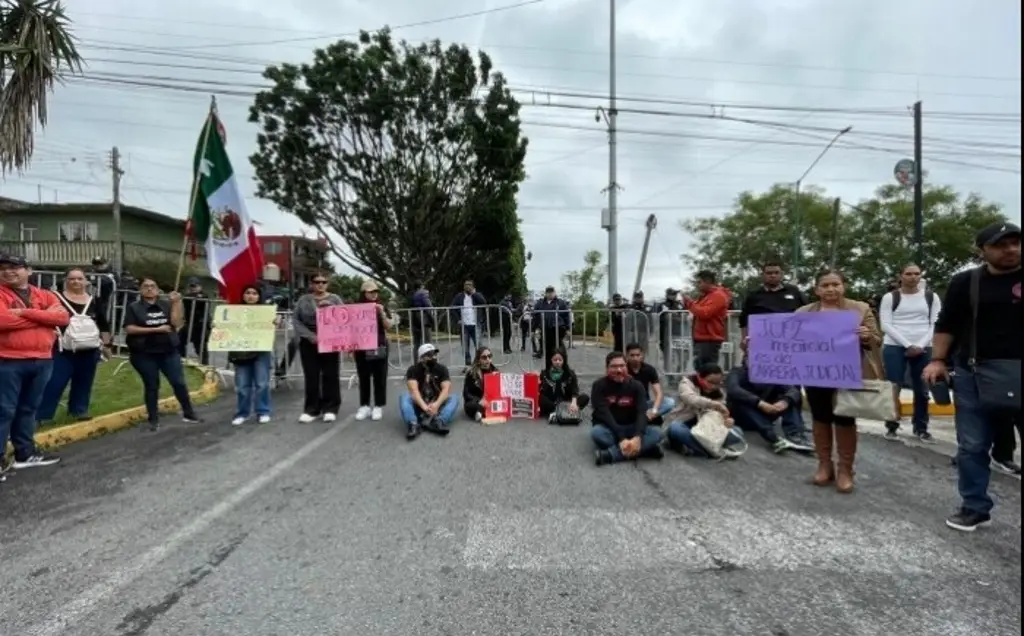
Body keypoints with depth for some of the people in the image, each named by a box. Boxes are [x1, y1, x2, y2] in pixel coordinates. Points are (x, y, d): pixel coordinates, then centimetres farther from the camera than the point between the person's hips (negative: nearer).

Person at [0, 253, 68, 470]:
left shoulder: (45, 295, 10)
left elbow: (63, 317, -5)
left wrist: (25, 312, -15)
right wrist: (45, 316, -10)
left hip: (42, 361, 5)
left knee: (28, 409, 15)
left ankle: (25, 453, 26)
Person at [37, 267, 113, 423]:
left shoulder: (95, 301, 8)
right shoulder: (56, 298, -3)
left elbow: (105, 324, 13)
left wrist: (106, 344, 10)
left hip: (89, 350, 3)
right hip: (63, 350, -3)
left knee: (83, 382, 12)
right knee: (54, 383, -2)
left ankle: (78, 410, 24)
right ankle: (42, 415, 6)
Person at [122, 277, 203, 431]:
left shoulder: (166, 305, 6)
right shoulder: (133, 308, 0)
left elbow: (176, 323, -7)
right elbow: (129, 329, -10)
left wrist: (176, 302, -12)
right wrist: (156, 329, -16)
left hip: (168, 351, 2)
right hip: (144, 354, -2)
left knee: (179, 382, 2)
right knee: (152, 386, 5)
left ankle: (189, 414, 15)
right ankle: (153, 420, 18)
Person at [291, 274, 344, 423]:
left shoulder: (334, 299, 7)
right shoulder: (304, 299, 8)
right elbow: (295, 319, 1)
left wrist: (331, 307, -18)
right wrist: (309, 335, -11)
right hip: (309, 343, 1)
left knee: (331, 376, 0)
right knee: (311, 377, 3)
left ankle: (330, 408, 8)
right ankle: (311, 409, 12)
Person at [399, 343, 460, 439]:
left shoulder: (442, 369, -1)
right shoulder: (413, 370, -7)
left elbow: (446, 389, -16)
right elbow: (413, 390, -22)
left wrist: (436, 404, -36)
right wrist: (424, 407, -40)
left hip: (436, 404, 1)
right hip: (419, 405, -1)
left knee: (453, 399, -25)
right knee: (404, 397, -28)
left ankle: (437, 422, -50)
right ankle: (413, 424, -50)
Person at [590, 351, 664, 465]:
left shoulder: (636, 386, -4)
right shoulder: (599, 386, -11)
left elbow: (641, 413, -17)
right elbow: (604, 414, -21)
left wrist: (637, 437, -36)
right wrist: (621, 439, -34)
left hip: (631, 429, 2)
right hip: (610, 429, -2)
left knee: (656, 432, -25)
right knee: (596, 432, -36)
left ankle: (609, 454, -34)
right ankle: (644, 449, -28)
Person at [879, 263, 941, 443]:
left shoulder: (931, 297, 10)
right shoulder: (890, 297, 3)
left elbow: (935, 324, 4)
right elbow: (886, 325, -4)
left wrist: (920, 345, -9)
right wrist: (908, 344, -12)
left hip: (923, 349, 2)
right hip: (894, 347, -2)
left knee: (922, 390, 6)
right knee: (894, 388, -4)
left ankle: (921, 428, 17)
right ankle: (892, 426, 5)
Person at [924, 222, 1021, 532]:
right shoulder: (965, 282, 7)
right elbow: (947, 324, 10)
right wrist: (938, 360, 0)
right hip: (973, 373, 1)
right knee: (972, 446, 8)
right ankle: (975, 508, 21)